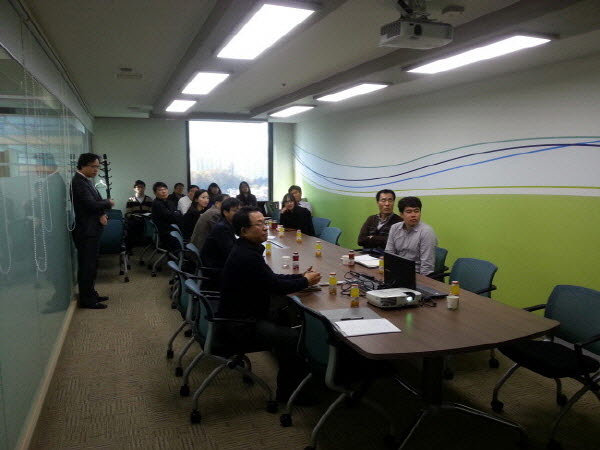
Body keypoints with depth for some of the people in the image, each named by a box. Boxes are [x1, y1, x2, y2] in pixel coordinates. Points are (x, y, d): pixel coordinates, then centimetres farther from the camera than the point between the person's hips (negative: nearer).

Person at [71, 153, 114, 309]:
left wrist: (102, 214, -6)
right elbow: (90, 204, -26)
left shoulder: (87, 180, 14)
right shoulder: (78, 181, -17)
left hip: (92, 229, 10)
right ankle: (86, 300, 7)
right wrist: (108, 203, -8)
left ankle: (91, 293, 28)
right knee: (86, 265, -2)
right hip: (86, 230, -10)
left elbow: (96, 201, 14)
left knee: (92, 264, 17)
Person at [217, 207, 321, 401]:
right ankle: (287, 392, 1)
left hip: (248, 312, 11)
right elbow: (276, 286, -23)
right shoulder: (246, 257, -26)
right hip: (239, 325, -11)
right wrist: (305, 282, -8)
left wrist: (301, 276, 1)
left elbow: (271, 277, 12)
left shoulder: (247, 249, 6)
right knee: (292, 338, -19)